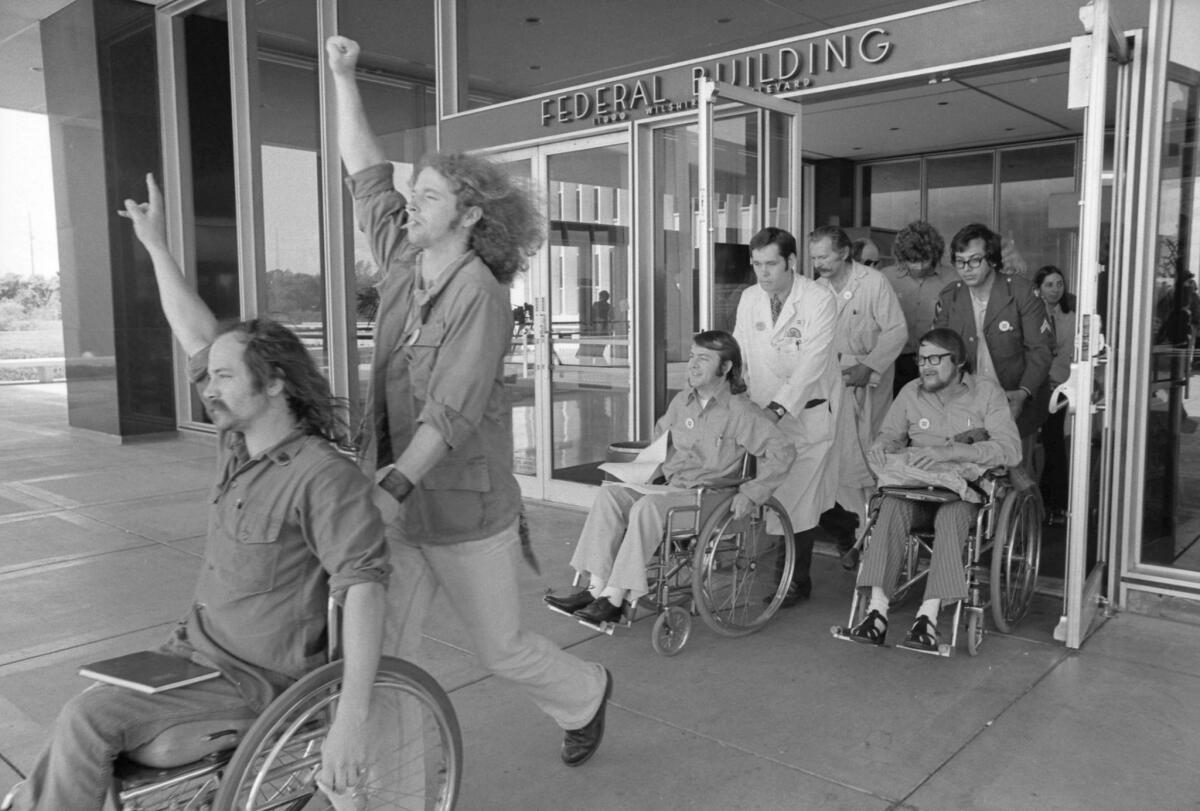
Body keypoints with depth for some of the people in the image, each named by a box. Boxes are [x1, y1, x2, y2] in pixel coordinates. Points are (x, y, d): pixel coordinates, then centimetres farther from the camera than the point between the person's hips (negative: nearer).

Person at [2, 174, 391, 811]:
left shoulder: (323, 476, -24)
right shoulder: (242, 439, 1)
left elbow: (363, 586, -31)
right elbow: (196, 335, 8)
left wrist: (350, 721, -36)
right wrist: (155, 244, 12)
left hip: (256, 683, -8)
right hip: (199, 651, 8)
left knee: (90, 720, -17)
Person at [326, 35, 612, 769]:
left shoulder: (479, 294, -17)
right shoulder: (404, 262, 4)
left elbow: (451, 412, -26)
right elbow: (367, 174, 12)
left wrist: (391, 484, -36)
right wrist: (345, 78, 11)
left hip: (464, 508, -6)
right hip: (397, 501, 6)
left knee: (502, 648, 13)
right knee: (380, 654, 5)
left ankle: (586, 695, 42)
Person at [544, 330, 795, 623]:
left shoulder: (740, 412, -8)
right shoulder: (682, 401, 14)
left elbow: (783, 451, -12)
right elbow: (660, 432, 34)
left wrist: (751, 493, -16)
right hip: (671, 488, 7)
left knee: (647, 506, -34)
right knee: (610, 492, -18)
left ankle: (615, 599, -30)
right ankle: (596, 588, -24)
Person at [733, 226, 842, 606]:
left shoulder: (819, 300, -12)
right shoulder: (749, 299, 5)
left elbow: (812, 363, -21)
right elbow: (739, 356, 7)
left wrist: (779, 407, -29)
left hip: (808, 412, -4)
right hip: (765, 411, 4)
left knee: (800, 498, -3)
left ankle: (797, 581, 13)